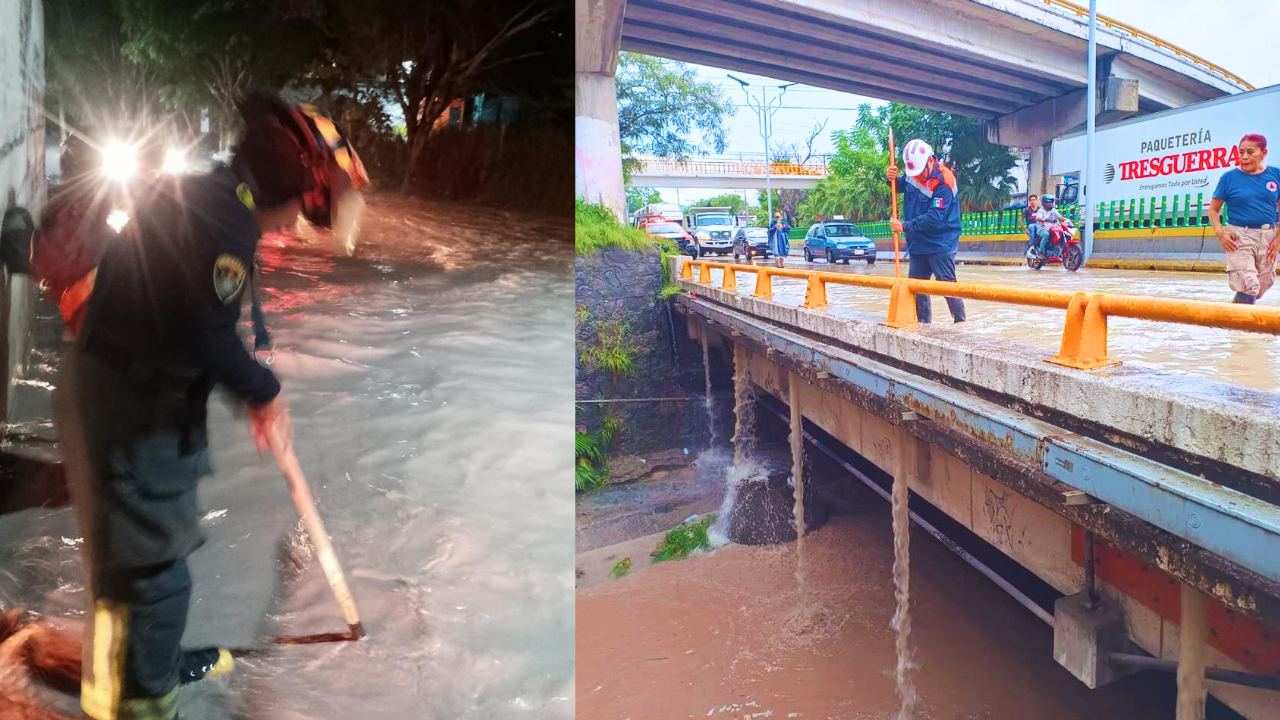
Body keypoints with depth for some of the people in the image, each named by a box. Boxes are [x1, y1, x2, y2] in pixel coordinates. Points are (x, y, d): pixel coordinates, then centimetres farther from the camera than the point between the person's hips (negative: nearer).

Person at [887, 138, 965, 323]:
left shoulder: (943, 181, -22)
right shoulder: (914, 171, -1)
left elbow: (934, 218, -27)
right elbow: (900, 186, 20)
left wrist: (905, 226, -24)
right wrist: (892, 179, -4)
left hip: (940, 244, -7)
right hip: (917, 243, 7)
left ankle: (960, 321, 2)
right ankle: (923, 321, 23)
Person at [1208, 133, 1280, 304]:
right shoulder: (1229, 177, -3)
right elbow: (1213, 209, 2)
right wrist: (1220, 232, -13)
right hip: (1238, 237, -3)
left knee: (1261, 287, 12)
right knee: (1248, 288, -14)